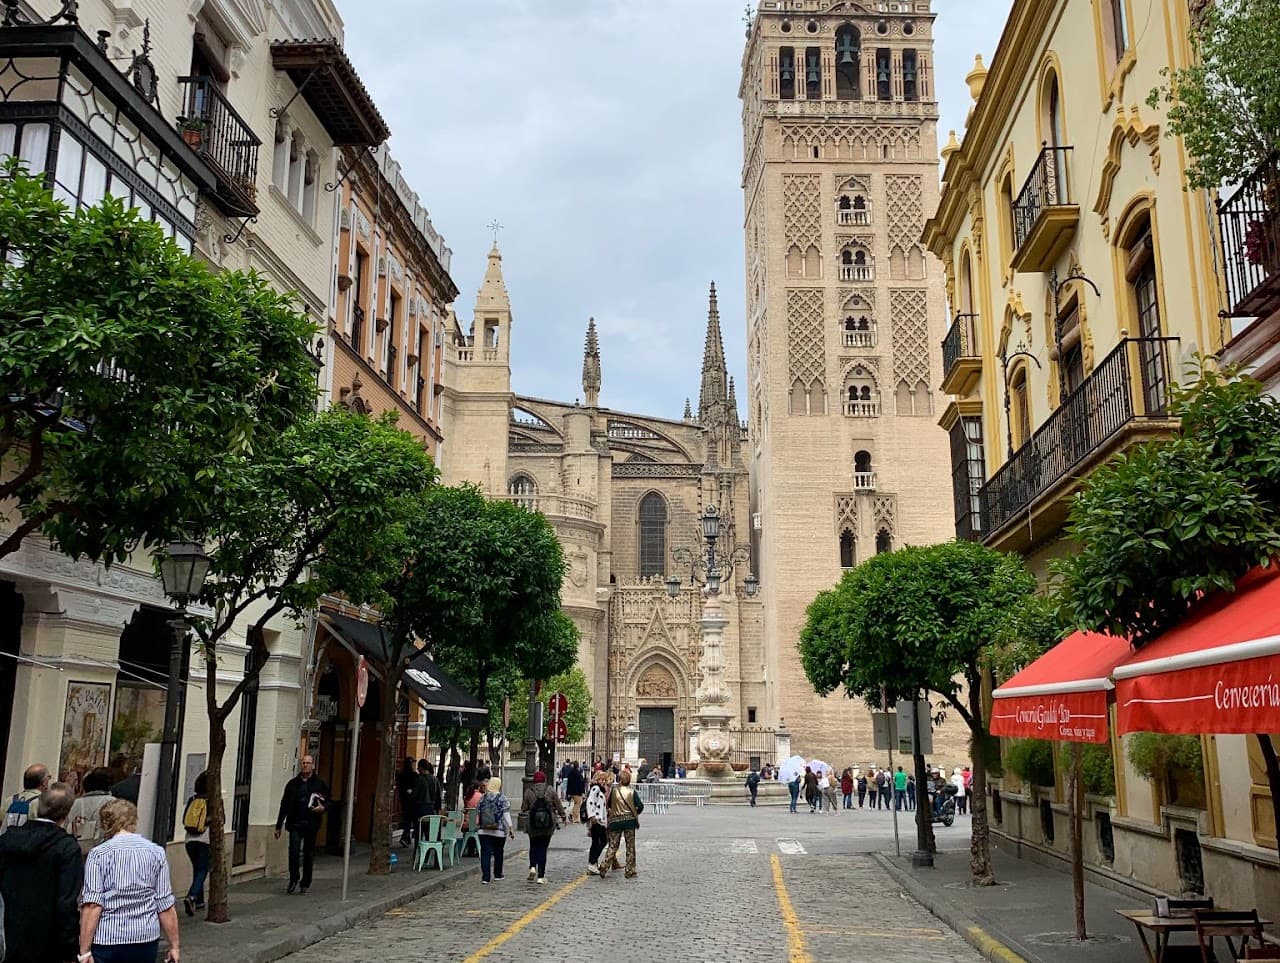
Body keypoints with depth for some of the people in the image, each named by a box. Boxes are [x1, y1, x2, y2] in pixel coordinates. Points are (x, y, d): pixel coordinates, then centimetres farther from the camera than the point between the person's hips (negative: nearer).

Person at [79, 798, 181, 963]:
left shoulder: (98, 854, -4)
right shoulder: (156, 852, 3)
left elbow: (92, 905, -12)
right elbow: (165, 904, 2)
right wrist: (174, 946, 8)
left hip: (106, 939, -2)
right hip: (146, 938, 3)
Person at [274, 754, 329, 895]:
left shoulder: (319, 783, 6)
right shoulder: (293, 783, 9)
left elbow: (328, 800, 10)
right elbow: (284, 805, 10)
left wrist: (323, 807, -13)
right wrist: (278, 826, 9)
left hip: (311, 824, 0)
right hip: (295, 823, 0)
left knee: (308, 855, 6)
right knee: (294, 851, -13)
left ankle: (305, 884, 18)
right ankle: (293, 880, 8)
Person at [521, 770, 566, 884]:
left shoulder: (529, 792, -5)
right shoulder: (550, 791, -4)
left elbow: (524, 808, 0)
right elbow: (558, 805, 3)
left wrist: (523, 813, 23)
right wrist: (562, 815, 18)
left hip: (532, 825, 0)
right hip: (548, 826, 0)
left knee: (533, 847, 19)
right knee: (543, 849, 5)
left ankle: (532, 867, -3)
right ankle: (541, 876, 3)